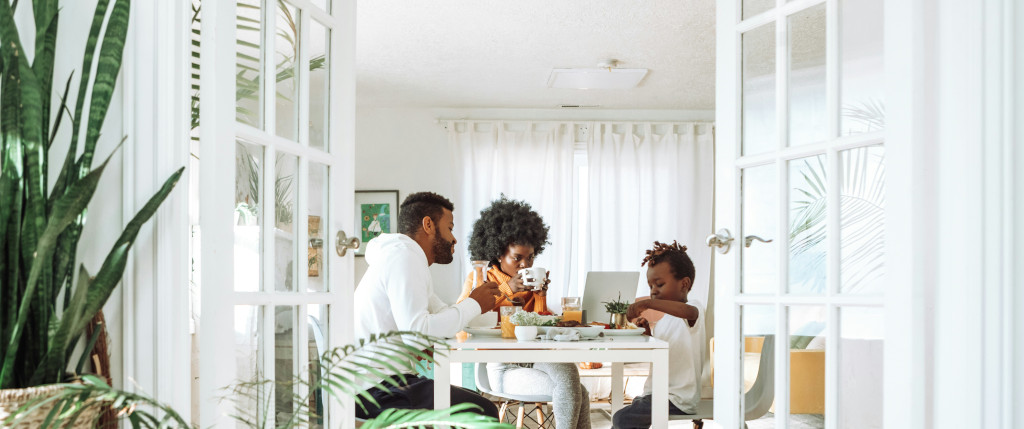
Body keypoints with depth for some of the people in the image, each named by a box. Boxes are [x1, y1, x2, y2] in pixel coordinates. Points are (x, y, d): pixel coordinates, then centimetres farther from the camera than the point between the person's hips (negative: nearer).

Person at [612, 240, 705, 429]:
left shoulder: (694, 307, -11)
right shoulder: (663, 320, 16)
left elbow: (688, 311, -38)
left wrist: (647, 303, -38)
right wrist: (648, 333, 2)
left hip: (678, 399, -10)